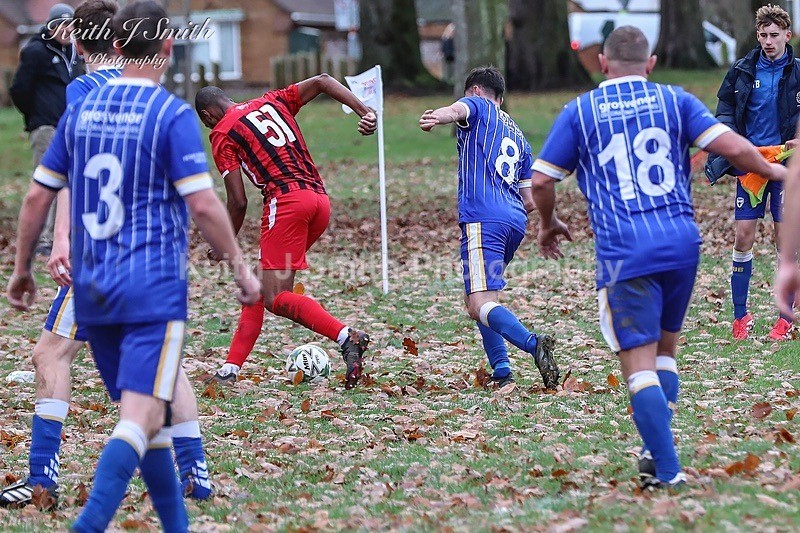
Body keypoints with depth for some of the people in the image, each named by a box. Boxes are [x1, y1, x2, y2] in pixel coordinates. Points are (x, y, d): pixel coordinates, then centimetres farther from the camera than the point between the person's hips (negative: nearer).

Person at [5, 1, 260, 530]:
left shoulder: (80, 111, 7)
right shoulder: (173, 114, -9)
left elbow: (37, 196, 10)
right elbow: (203, 204, -13)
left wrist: (22, 268, 20)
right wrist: (241, 268, -2)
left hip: (91, 289, 6)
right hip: (154, 289, -6)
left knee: (148, 416, 17)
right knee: (139, 420, -10)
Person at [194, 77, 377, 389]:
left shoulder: (222, 135, 6)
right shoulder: (272, 102, 24)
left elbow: (238, 201, 1)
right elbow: (322, 81, 15)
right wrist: (364, 112, 6)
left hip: (286, 200, -8)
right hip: (320, 199, 8)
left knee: (275, 299, -9)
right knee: (259, 289, 14)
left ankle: (346, 337, -26)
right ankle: (231, 369, 12)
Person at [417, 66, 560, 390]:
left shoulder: (478, 105, 12)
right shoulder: (518, 136, 30)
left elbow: (458, 110, -16)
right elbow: (530, 201, 26)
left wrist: (437, 117, -37)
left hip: (483, 218, -8)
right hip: (515, 221, 8)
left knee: (480, 306, -17)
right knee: (477, 298, 20)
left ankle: (533, 344, -39)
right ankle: (501, 371, 6)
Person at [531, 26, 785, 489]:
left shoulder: (580, 111, 7)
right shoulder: (674, 100, 9)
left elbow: (542, 179, 6)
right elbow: (733, 147, 0)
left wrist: (548, 223, 25)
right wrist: (770, 170, 20)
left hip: (625, 254, -3)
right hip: (683, 243, 3)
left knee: (639, 363, -2)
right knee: (665, 348, 20)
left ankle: (667, 471, -11)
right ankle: (658, 452, 11)